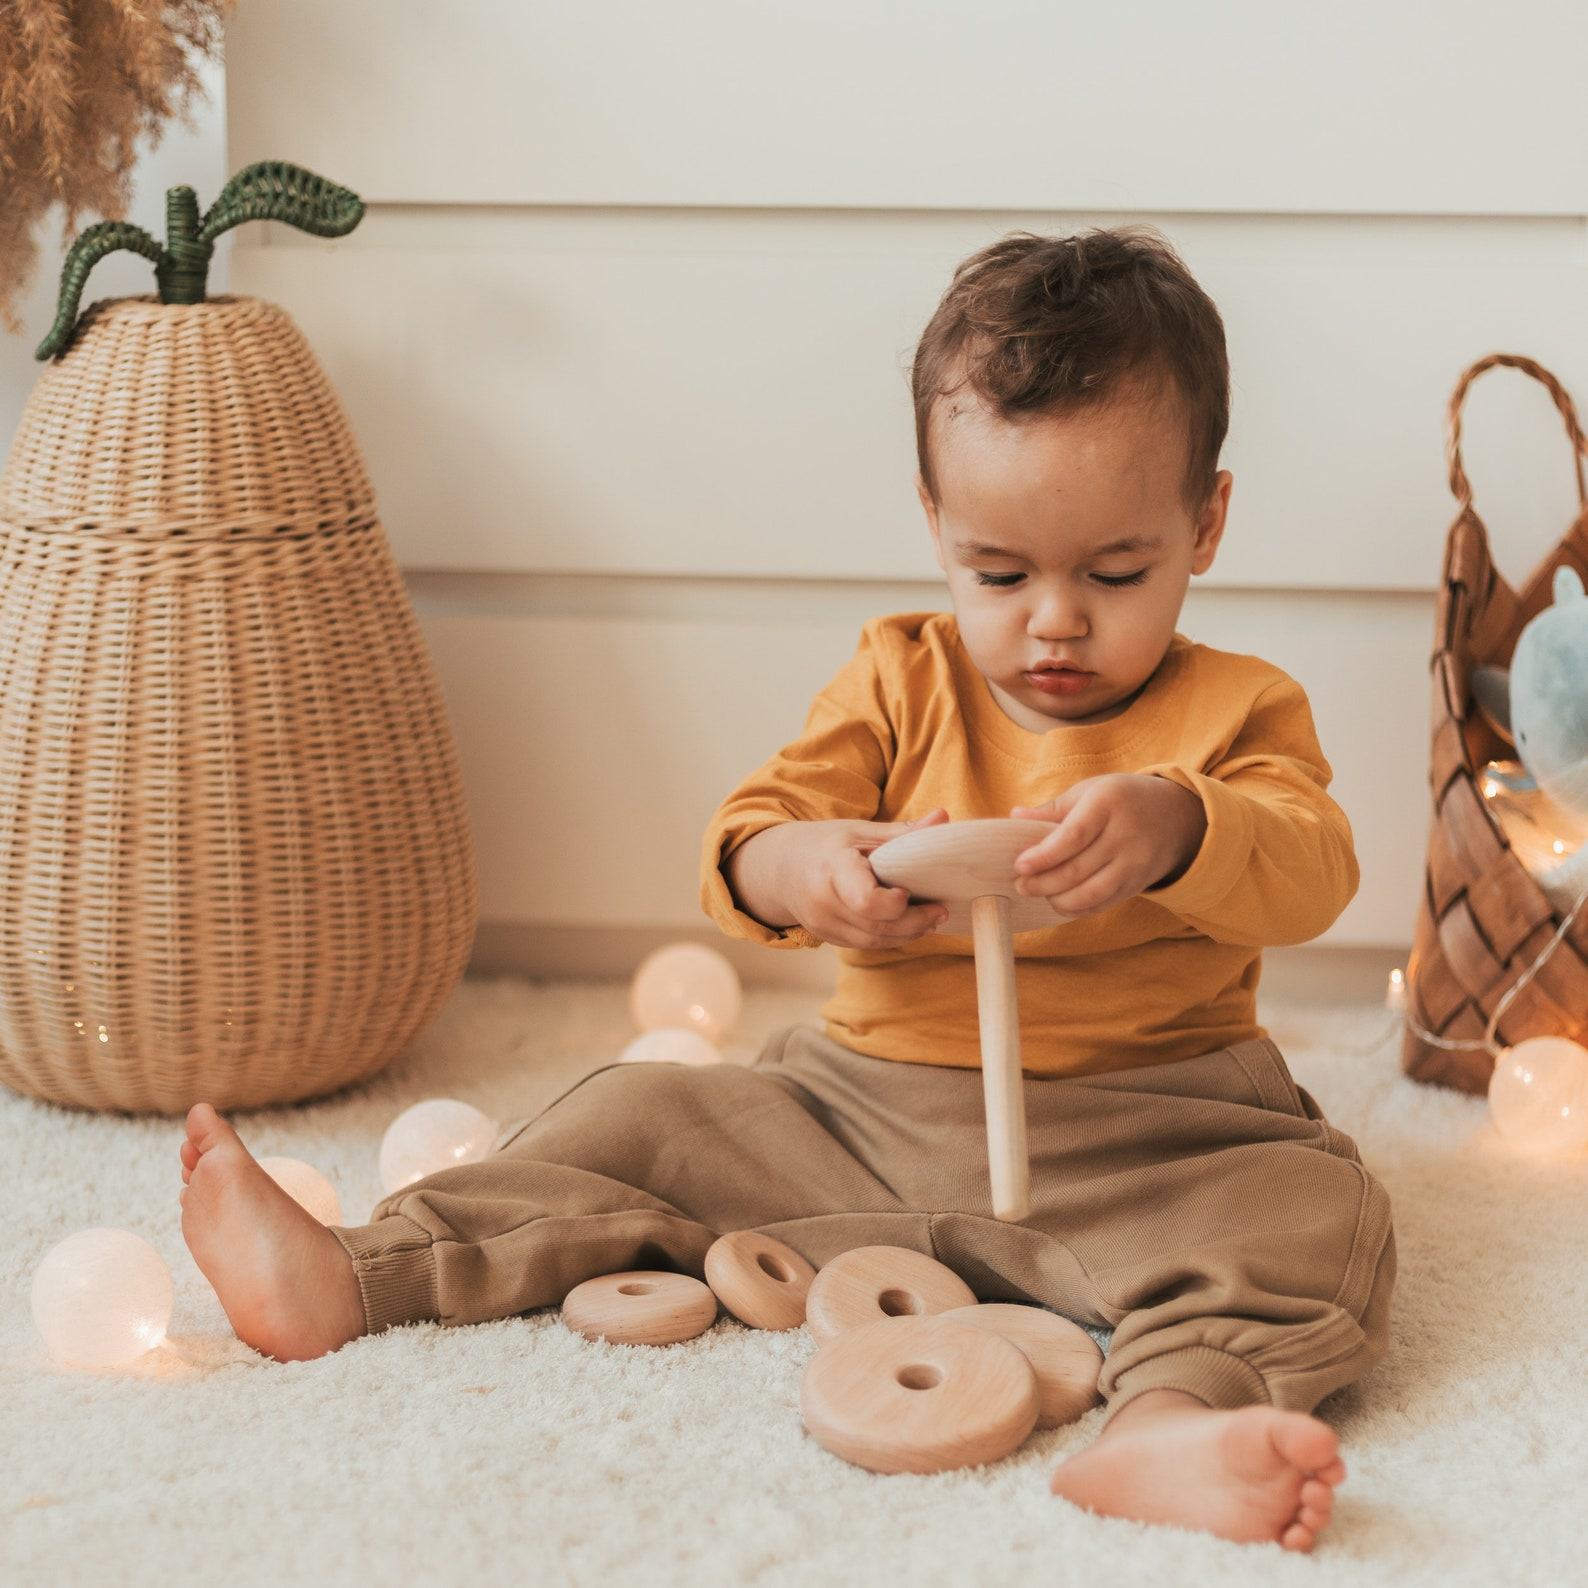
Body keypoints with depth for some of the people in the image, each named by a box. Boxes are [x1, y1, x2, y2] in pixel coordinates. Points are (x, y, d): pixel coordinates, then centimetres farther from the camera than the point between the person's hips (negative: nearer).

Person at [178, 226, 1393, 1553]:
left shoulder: (1235, 711, 3)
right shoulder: (899, 683, 9)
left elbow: (1311, 873, -15)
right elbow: (741, 841, 0)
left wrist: (1175, 831, -39)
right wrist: (793, 869, -28)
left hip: (1143, 1134, -3)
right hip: (869, 1106, 3)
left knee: (1313, 1213, -32)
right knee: (645, 1119, -6)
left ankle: (1170, 1419, -58)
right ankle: (353, 1280, -9)